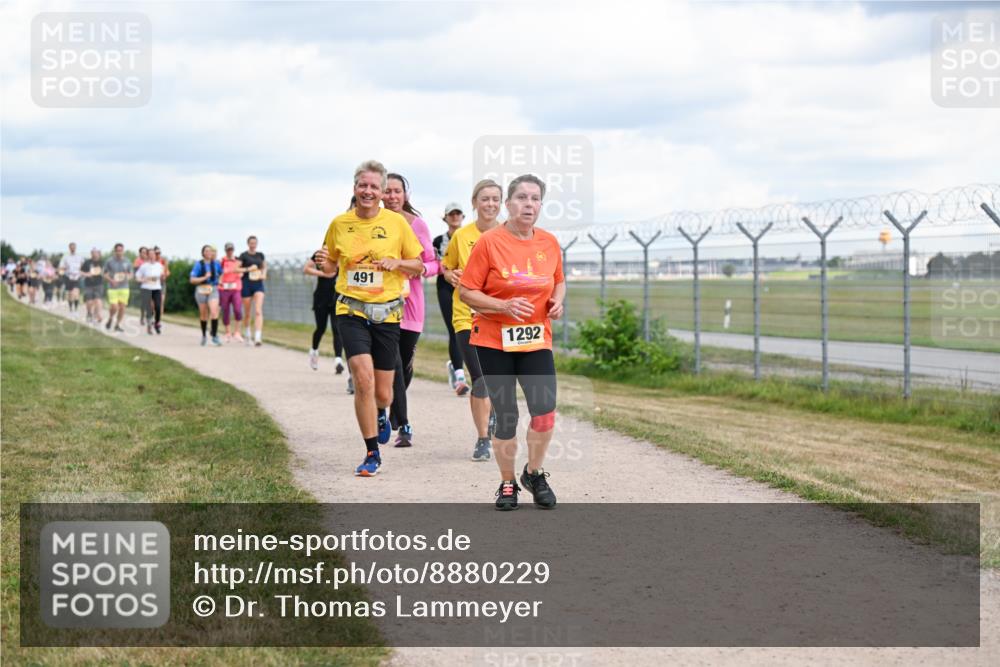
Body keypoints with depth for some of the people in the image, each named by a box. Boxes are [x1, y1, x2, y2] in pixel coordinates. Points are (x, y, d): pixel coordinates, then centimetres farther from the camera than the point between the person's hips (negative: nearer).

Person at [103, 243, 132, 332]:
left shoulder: (127, 262, 6)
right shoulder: (109, 261, 0)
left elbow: (130, 274, 15)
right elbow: (105, 275, 4)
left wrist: (127, 276, -9)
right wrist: (111, 280, -14)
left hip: (124, 287, 3)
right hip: (112, 288, -3)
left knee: (122, 307, 0)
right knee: (114, 307, -13)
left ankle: (117, 325, 15)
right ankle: (110, 319, 17)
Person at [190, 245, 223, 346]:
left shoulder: (216, 263, 3)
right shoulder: (198, 264, -4)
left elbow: (222, 273, 22)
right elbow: (192, 280, -8)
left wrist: (219, 282, 6)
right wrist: (204, 278, -18)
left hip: (213, 290, 0)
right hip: (201, 291, 0)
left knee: (214, 312, -19)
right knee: (204, 314, 10)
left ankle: (214, 336, -17)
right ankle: (204, 335, 29)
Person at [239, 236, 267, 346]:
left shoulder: (260, 255, 9)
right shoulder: (244, 255, -1)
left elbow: (265, 267, 24)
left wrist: (264, 274, 4)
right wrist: (248, 269, -19)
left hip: (258, 284, 2)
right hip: (247, 284, -2)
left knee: (258, 311, -15)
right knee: (247, 313, 9)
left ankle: (257, 337, -23)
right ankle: (247, 333, 33)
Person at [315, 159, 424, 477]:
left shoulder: (397, 222, 0)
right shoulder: (339, 224, 3)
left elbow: (418, 266, 7)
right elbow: (331, 268, 16)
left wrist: (397, 263, -13)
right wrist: (324, 262, -7)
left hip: (387, 311, 0)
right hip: (351, 310, 0)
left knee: (383, 391, 6)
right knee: (363, 379, -18)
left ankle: (381, 415, 45)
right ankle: (372, 453, -6)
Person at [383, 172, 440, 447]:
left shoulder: (417, 225, 2)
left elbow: (433, 263, 6)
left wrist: (420, 268, -14)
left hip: (410, 301, 2)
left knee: (406, 363, 10)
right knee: (393, 363, -14)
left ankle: (394, 415, 34)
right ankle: (403, 425, -14)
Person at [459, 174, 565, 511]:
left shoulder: (550, 243, 4)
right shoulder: (489, 242, -9)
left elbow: (559, 281, 21)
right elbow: (466, 292, -8)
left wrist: (557, 300, -2)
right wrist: (504, 306, -20)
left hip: (536, 341, 3)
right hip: (494, 341, -3)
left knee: (545, 409, -13)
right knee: (506, 416, 2)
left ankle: (534, 474, 13)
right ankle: (507, 484, 22)